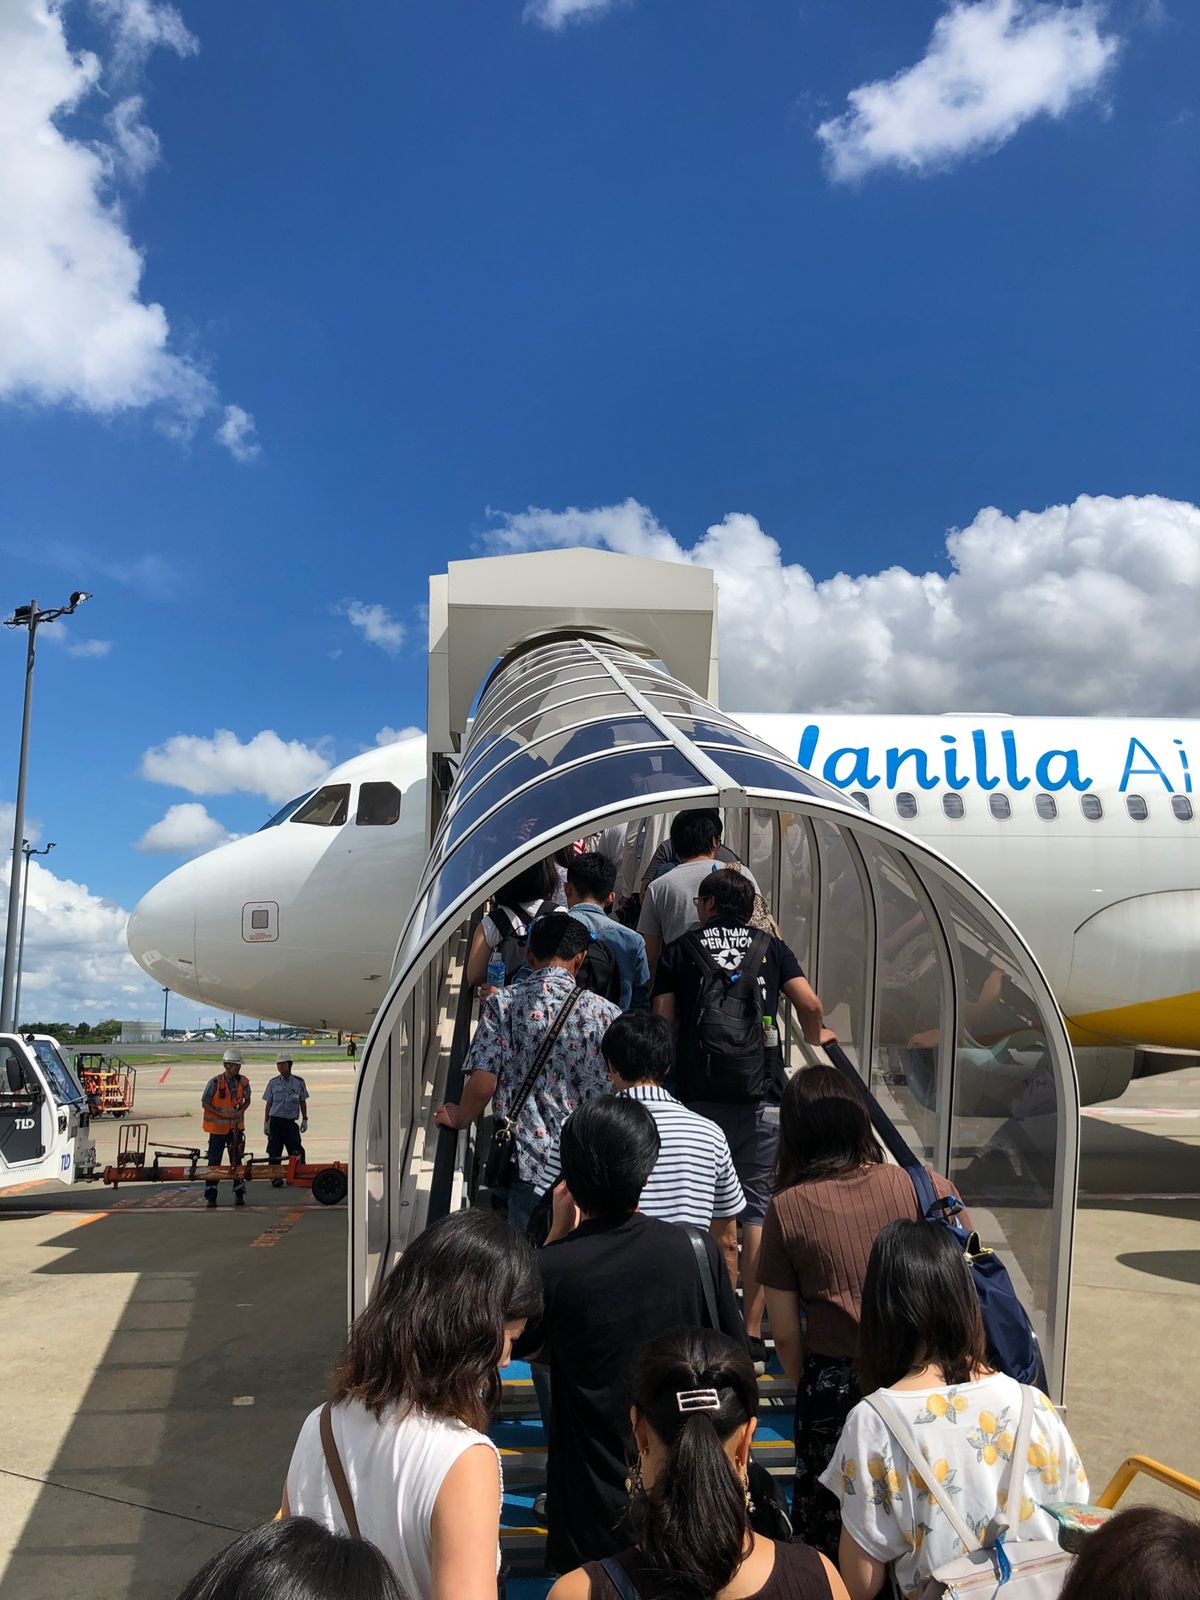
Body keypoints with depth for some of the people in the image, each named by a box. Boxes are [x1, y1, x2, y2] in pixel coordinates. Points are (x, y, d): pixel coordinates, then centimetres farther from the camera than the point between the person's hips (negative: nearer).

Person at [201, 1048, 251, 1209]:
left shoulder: (243, 1082, -2)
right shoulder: (215, 1082, -14)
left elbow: (247, 1100, 12)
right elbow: (205, 1103, -8)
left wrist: (240, 1111, -8)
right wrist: (221, 1114, -17)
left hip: (236, 1126, 3)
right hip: (218, 1127, -3)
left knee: (237, 1159, 8)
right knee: (214, 1161, 2)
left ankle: (239, 1193, 16)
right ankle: (210, 1196, 10)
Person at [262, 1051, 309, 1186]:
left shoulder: (299, 1082, 3)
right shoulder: (273, 1083, 4)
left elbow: (302, 1102, 11)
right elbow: (269, 1104, 9)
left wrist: (305, 1119, 9)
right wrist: (266, 1122, 6)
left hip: (291, 1122, -1)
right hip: (275, 1121, 1)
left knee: (297, 1151, -6)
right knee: (274, 1151, 0)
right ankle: (275, 1178, 8)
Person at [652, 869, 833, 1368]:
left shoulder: (679, 950, 10)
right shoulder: (772, 947, 11)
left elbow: (663, 1021, 4)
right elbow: (810, 1006, 3)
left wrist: (668, 1076, 17)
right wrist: (816, 1037, 23)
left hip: (698, 1097, 0)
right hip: (762, 1097, 0)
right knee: (758, 1207, 5)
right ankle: (751, 1334, 3)